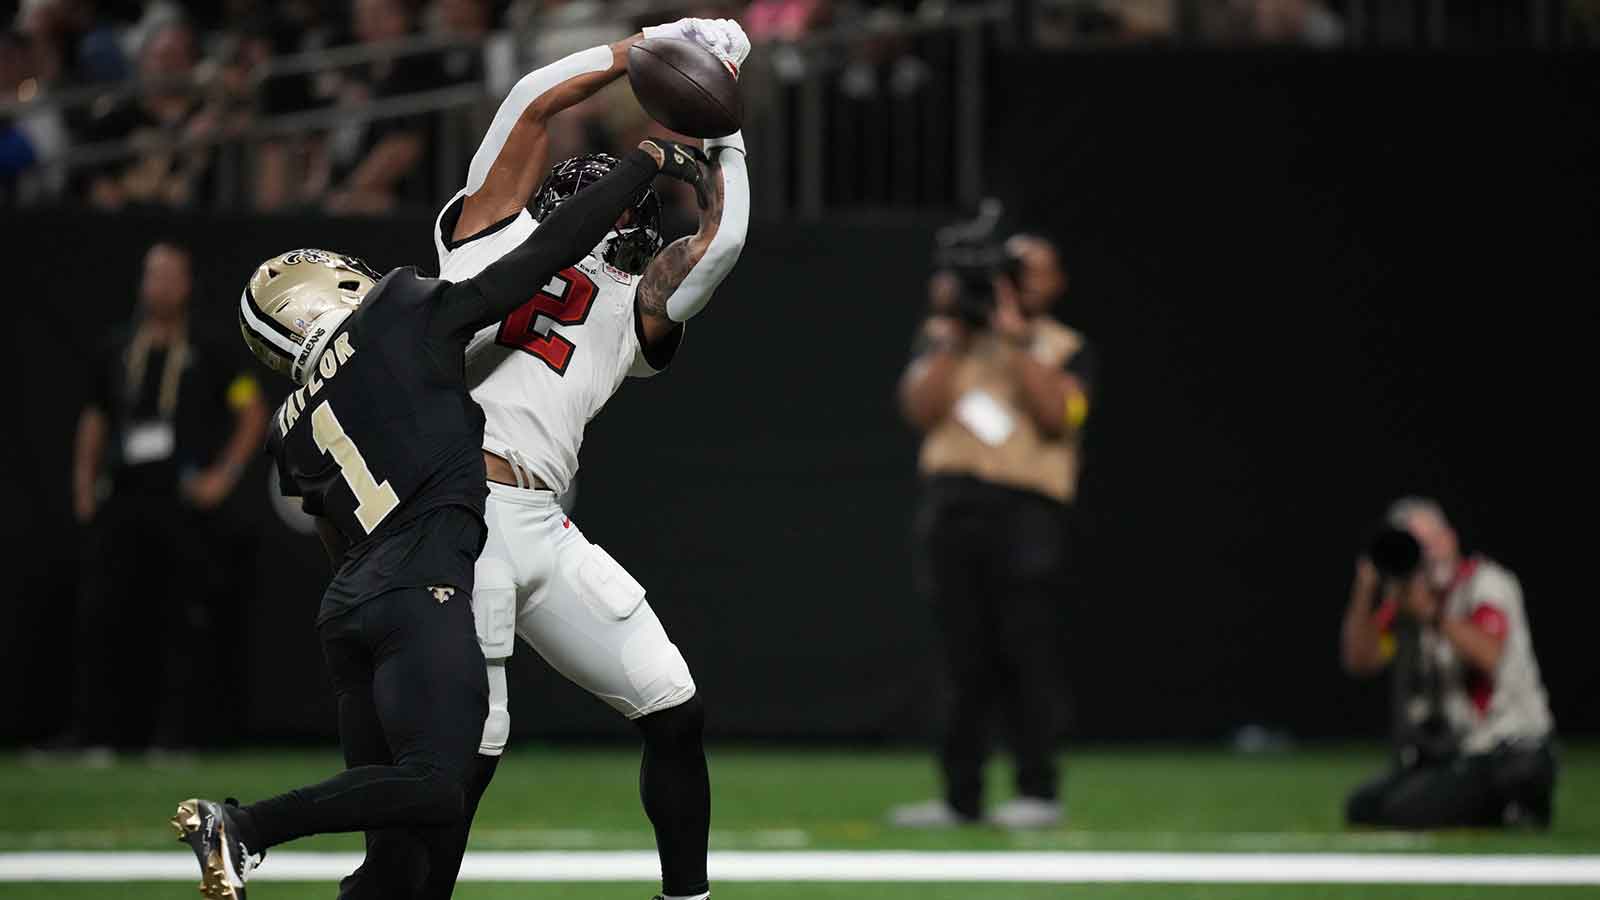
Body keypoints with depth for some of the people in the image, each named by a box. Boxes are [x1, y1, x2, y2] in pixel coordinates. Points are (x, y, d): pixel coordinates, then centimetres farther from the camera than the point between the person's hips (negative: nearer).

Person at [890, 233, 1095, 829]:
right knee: (964, 655, 1)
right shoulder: (946, 339, 17)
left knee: (1026, 647, -10)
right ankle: (961, 796, 4)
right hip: (950, 506, 2)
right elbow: (922, 411, 2)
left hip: (1027, 511, -2)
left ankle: (1037, 791, -8)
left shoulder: (1065, 350, 9)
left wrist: (1015, 339, -8)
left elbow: (1055, 415, -9)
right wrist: (951, 334, -1)